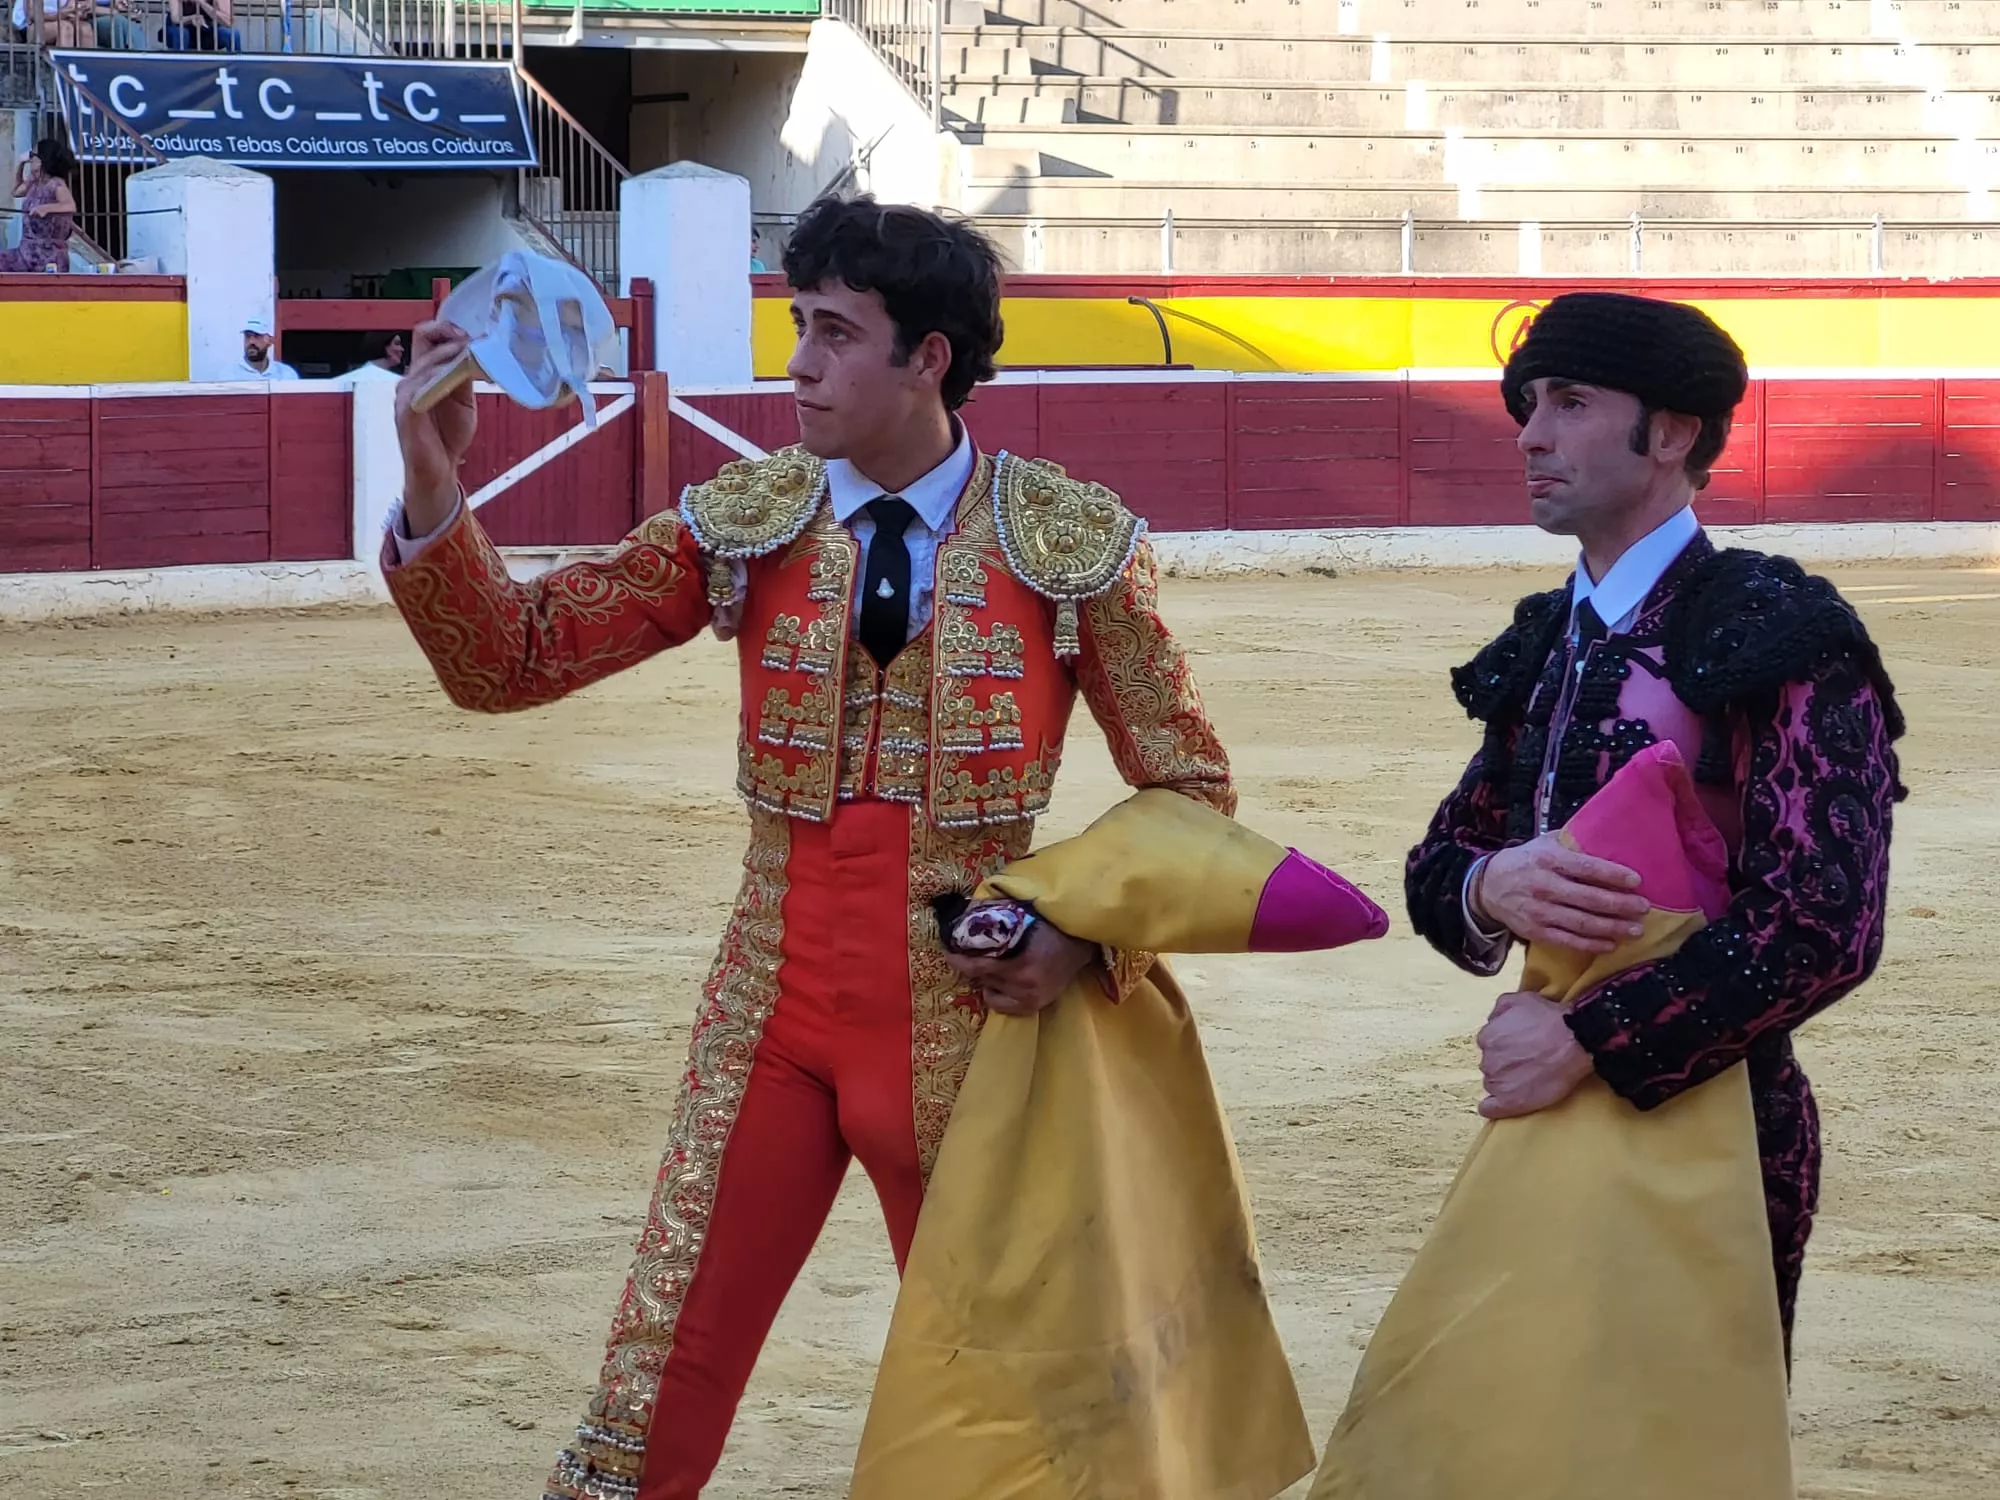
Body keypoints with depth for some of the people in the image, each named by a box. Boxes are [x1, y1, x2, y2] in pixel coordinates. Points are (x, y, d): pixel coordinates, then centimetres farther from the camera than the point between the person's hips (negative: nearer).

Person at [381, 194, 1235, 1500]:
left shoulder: (1071, 545, -7)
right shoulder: (745, 523, -1)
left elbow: (1189, 787, 2)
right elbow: (510, 662, -4)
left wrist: (1084, 932, -15)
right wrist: (434, 480, -19)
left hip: (966, 1034, -2)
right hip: (771, 1028, 2)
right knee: (655, 1393, 0)